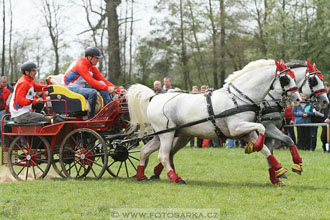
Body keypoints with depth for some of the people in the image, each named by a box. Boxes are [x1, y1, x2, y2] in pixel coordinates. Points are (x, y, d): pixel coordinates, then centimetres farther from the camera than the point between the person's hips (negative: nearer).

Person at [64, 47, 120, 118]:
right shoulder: (81, 64, -20)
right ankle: (91, 117, -22)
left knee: (102, 83, -6)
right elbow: (91, 81, -28)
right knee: (92, 92, -33)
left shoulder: (93, 67, 9)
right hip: (72, 87, -9)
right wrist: (107, 88, -29)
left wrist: (117, 89, -3)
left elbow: (103, 80, 9)